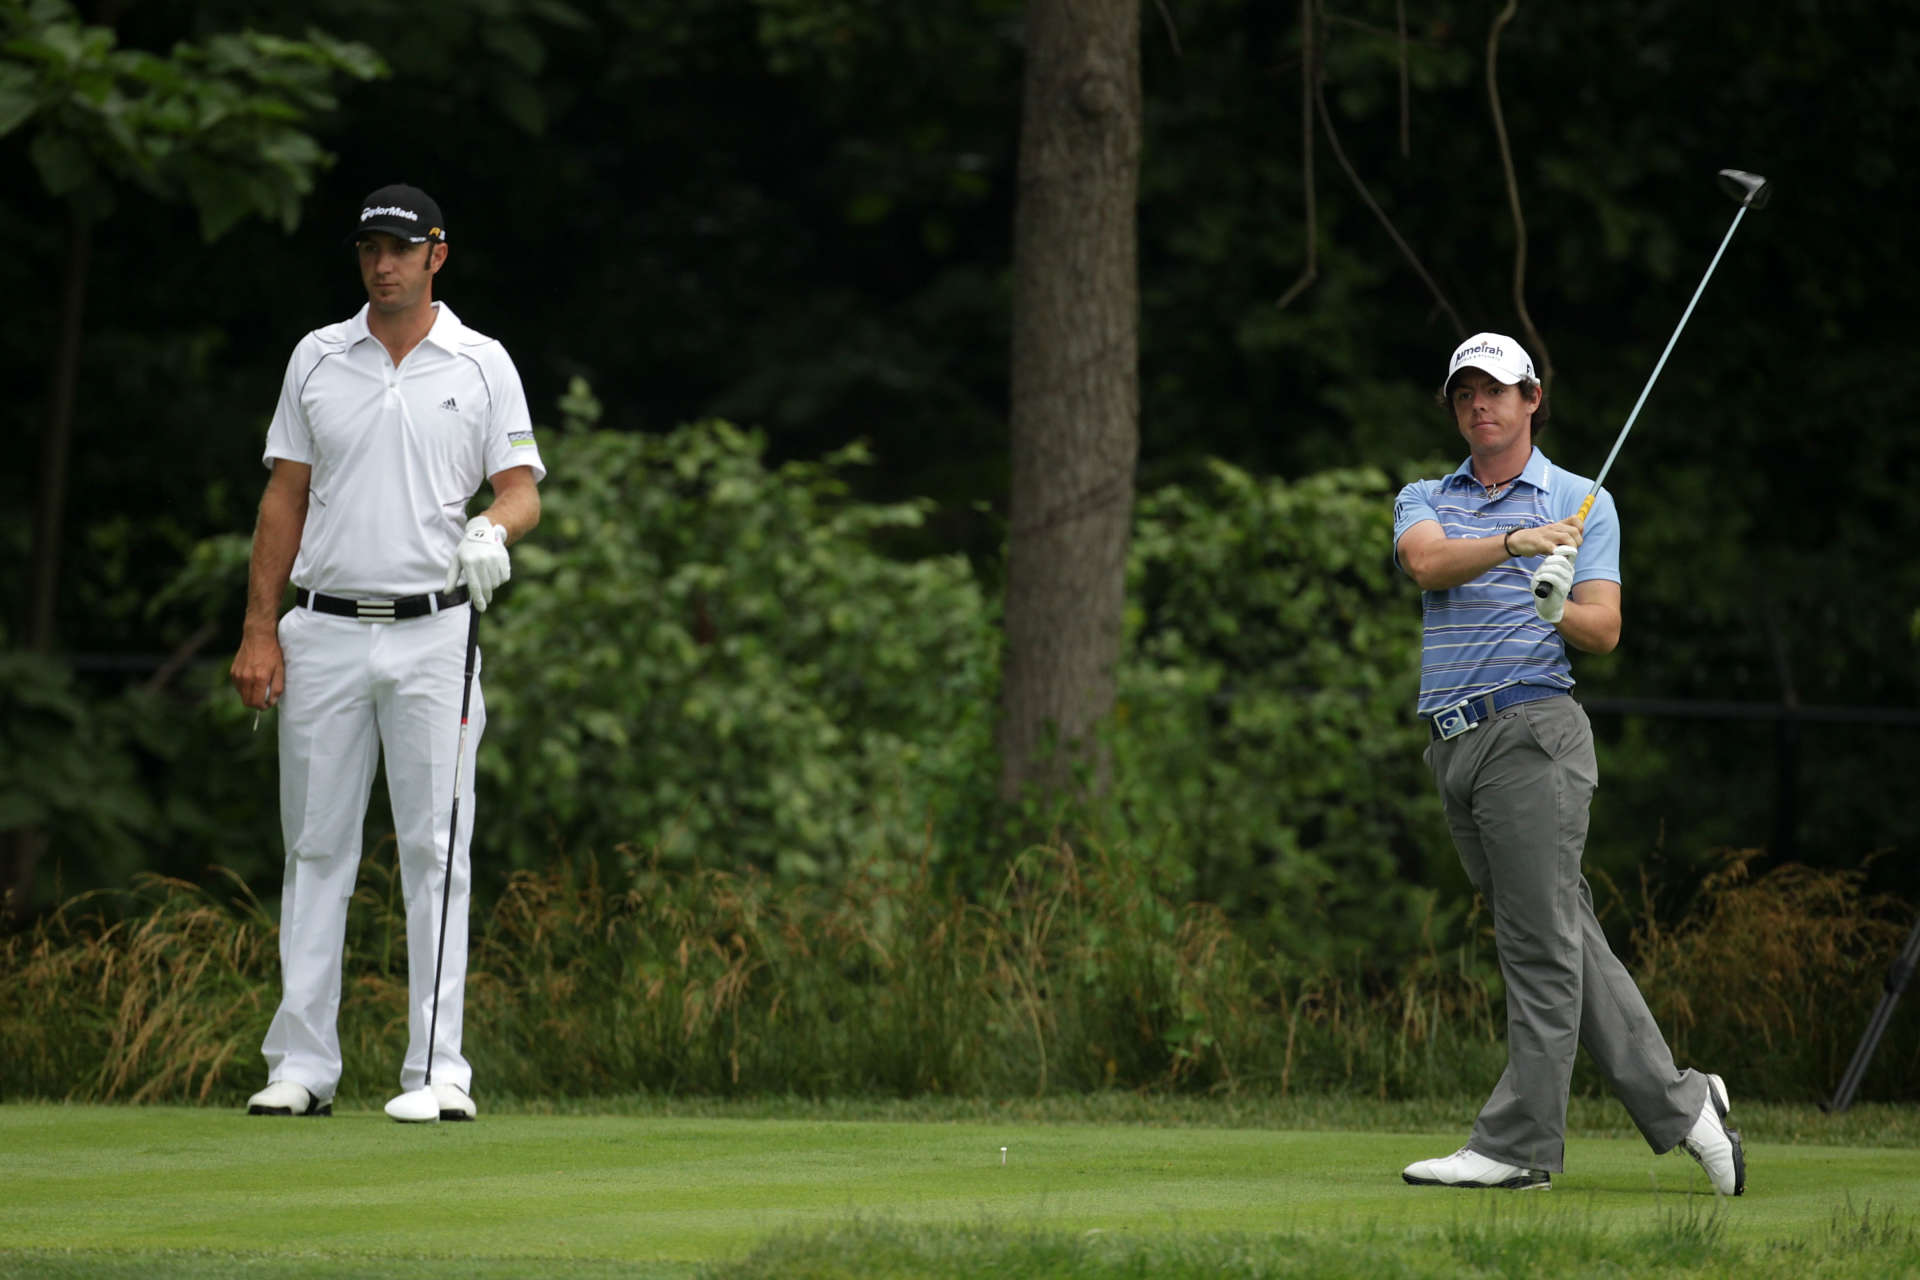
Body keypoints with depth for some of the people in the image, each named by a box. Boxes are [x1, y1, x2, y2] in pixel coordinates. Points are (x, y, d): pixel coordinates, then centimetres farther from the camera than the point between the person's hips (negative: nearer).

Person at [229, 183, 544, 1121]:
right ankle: (302, 1064, 5)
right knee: (315, 848, 2)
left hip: (434, 632, -2)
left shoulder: (482, 364, 5)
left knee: (436, 850, -4)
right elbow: (285, 497, 10)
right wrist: (258, 631, 3)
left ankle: (437, 1067, -2)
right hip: (325, 631, 2)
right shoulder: (317, 358, 9)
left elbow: (521, 484, 2)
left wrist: (495, 530, -23)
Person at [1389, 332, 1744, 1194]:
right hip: (1454, 742, 5)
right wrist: (1514, 542, -24)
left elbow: (1604, 631, -3)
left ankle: (1519, 1145, -8)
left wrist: (1560, 609, -24)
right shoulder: (1424, 501, 16)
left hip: (1532, 728, -5)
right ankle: (1676, 1105, 11)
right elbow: (1426, 563, -8)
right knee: (1566, 944, 5)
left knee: (1544, 946, -8)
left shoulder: (1582, 502, 6)